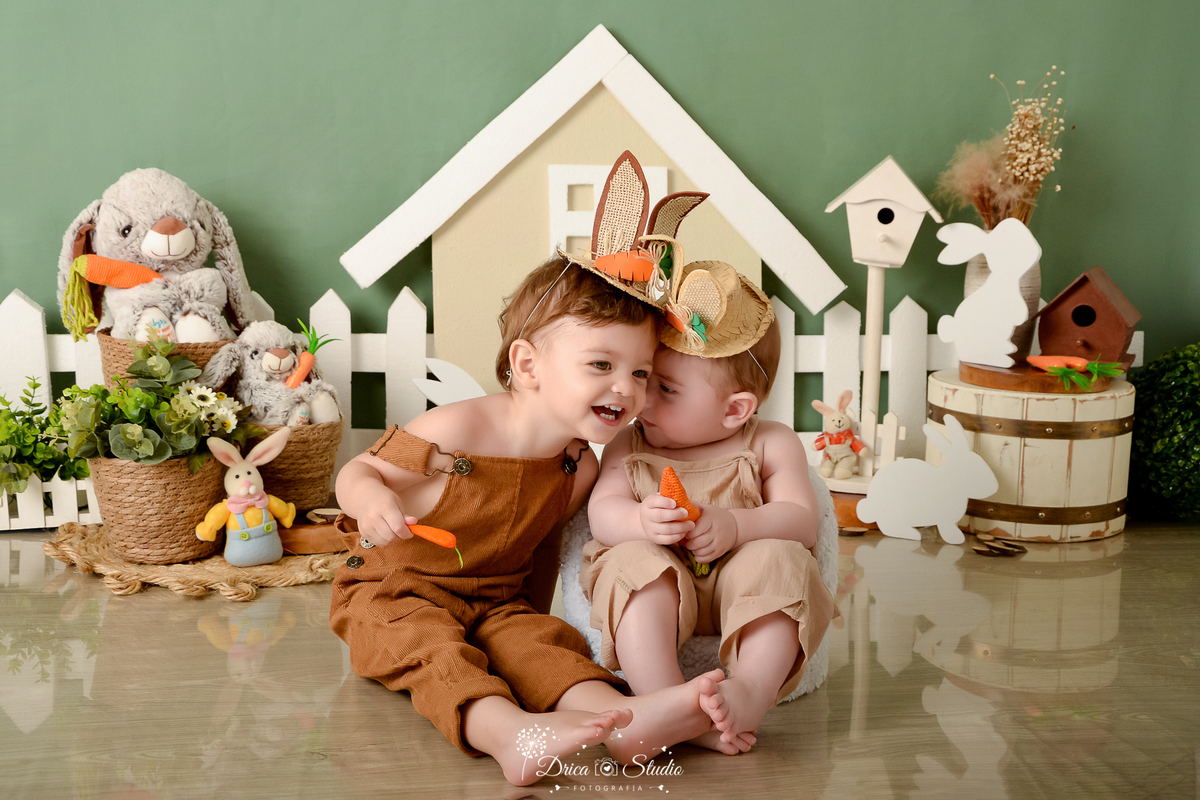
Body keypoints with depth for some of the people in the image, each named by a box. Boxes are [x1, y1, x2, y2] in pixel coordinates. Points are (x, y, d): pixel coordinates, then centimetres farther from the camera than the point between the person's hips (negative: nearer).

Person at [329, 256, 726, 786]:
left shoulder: (580, 470, -3)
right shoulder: (457, 430, -21)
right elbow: (358, 471, -11)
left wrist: (536, 608, 10)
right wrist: (371, 499, -33)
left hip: (497, 602, 5)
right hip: (392, 593, -4)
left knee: (539, 641, -23)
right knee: (429, 645, -33)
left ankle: (621, 719, -47)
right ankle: (512, 734, -59)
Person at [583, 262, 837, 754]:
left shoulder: (771, 445, 5)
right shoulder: (627, 447, 10)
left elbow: (801, 521, -5)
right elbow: (602, 513, -2)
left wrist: (735, 525, -25)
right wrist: (641, 521, -28)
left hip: (740, 584, 0)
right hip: (657, 591, 1)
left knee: (779, 560, -30)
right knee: (632, 562, -31)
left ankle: (754, 688, -41)